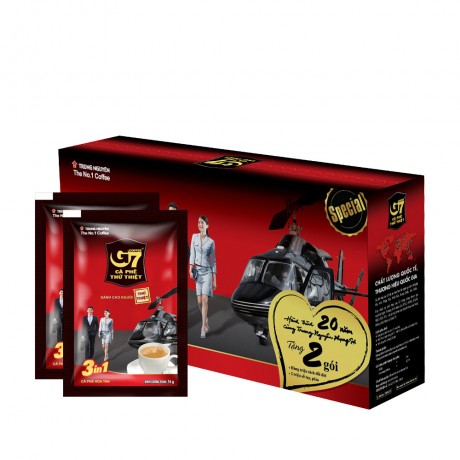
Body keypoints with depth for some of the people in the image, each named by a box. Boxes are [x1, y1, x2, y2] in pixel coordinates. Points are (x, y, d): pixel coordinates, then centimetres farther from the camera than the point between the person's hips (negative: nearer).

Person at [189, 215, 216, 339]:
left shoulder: (211, 242, 1)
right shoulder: (194, 237, 7)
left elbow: (213, 261, 4)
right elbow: (192, 254, 4)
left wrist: (215, 280, 4)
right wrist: (190, 269, -8)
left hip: (207, 272, -2)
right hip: (197, 271, 2)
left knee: (205, 299, -13)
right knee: (199, 301, 2)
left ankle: (203, 328, -13)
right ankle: (206, 322, 25)